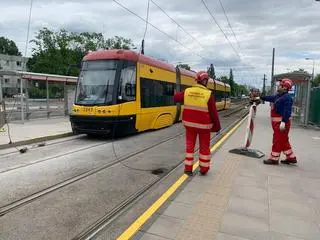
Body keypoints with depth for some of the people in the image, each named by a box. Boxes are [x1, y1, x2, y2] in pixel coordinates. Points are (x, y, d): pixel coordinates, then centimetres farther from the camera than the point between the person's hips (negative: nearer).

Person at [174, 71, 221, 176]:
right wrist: (217, 126, -1)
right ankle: (204, 169, 24)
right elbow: (213, 112, -11)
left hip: (189, 123, 3)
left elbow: (176, 98, 11)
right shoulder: (208, 94, -15)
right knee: (204, 146, 13)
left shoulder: (187, 91, -5)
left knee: (190, 145, 14)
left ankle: (188, 168, 18)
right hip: (203, 125, -2)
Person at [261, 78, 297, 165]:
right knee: (283, 141, 17)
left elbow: (287, 111, -24)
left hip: (281, 122, -10)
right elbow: (271, 98, 28)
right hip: (277, 122, 10)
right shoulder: (279, 96, 12)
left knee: (278, 140, -2)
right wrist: (261, 98, 29)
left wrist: (283, 122, -28)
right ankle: (291, 157, 27)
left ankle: (274, 158, 7)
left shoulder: (287, 97, -17)